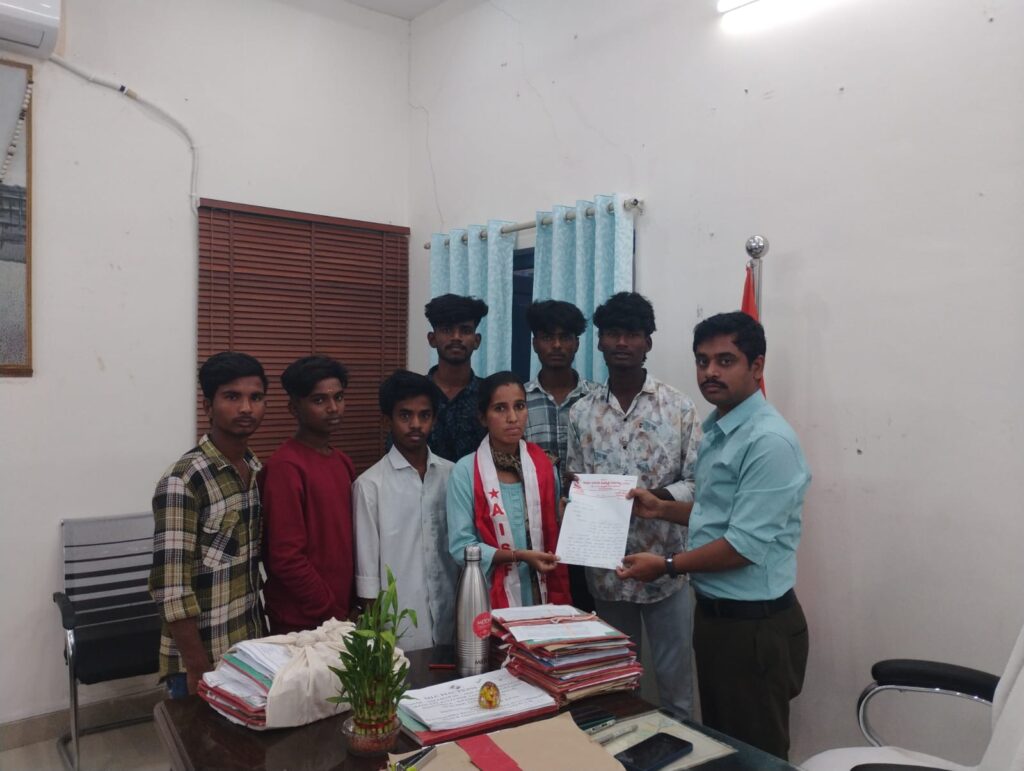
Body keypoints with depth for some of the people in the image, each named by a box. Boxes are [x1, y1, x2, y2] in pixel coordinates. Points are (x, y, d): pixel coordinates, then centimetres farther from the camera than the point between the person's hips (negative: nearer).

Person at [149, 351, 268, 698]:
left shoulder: (257, 470, 3)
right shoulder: (182, 481, -19)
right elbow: (172, 591, -20)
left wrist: (263, 644, 11)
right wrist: (200, 672, -17)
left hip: (252, 650, 7)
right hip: (203, 659, -7)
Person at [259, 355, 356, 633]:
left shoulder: (342, 461, 8)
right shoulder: (285, 467, -17)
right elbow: (287, 558, -20)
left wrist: (352, 607, 6)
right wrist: (333, 615, -14)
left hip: (344, 614, 7)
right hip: (302, 625, -7)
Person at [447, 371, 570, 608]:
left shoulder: (543, 464, 2)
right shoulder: (465, 471, -10)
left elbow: (553, 532, 6)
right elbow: (461, 546, -12)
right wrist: (519, 556, -21)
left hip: (540, 595, 3)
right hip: (489, 598, -3)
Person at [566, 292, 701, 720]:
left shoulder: (679, 407, -5)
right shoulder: (581, 412, 3)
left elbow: (699, 482, -6)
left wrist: (655, 497, -23)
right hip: (605, 569, 3)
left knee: (674, 678, 10)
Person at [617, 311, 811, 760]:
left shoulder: (769, 441, -22)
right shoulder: (716, 430, 8)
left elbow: (746, 544, -24)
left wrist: (667, 566, -15)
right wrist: (661, 509, 8)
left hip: (755, 625, -9)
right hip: (714, 613, 9)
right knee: (719, 744, 23)